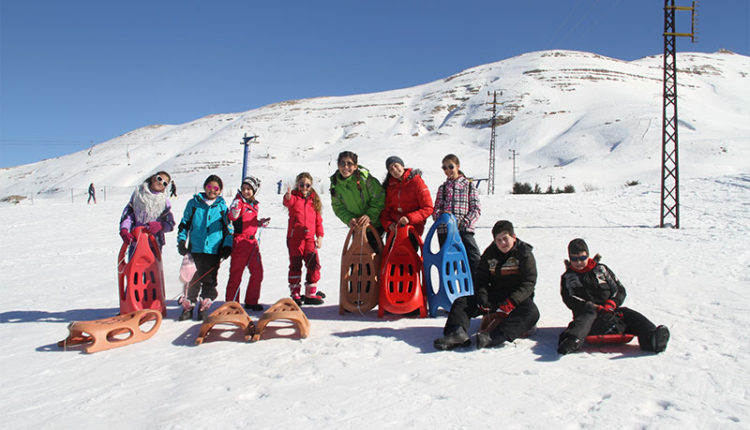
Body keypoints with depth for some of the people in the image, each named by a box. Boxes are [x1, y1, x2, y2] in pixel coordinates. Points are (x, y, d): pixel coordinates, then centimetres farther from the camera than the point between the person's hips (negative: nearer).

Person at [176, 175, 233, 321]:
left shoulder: (222, 206, 10)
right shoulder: (194, 203, 9)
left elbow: (228, 228, 14)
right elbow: (184, 223, 15)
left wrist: (227, 246, 3)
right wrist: (181, 240, 5)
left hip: (214, 249, 0)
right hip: (196, 248, 0)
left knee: (209, 279, 1)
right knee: (195, 278, -1)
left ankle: (203, 308, 13)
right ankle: (188, 306, 12)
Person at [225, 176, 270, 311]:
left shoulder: (254, 204, 14)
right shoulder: (239, 201, -8)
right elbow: (232, 217, -27)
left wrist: (260, 223, 9)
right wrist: (235, 209, -46)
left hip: (252, 241, 7)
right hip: (240, 242, -7)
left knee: (257, 272, 9)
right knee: (236, 273, -1)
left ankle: (251, 302, 21)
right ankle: (231, 303, 9)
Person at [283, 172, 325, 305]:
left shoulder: (314, 199, 14)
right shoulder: (294, 196, 2)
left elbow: (318, 219, 16)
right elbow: (288, 203, -23)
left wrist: (320, 236, 8)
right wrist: (288, 198, -47)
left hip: (309, 237, 3)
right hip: (295, 237, -3)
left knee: (314, 264, -1)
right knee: (295, 265, 4)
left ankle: (310, 294, 12)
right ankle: (295, 294, 15)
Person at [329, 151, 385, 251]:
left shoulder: (364, 177, -19)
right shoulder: (335, 183, -6)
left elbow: (379, 198, -16)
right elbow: (338, 207, -1)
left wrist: (370, 215, -28)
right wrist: (349, 219, -18)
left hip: (374, 224, -4)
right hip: (356, 227, 5)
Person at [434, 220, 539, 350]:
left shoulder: (525, 254, -5)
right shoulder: (490, 253, 7)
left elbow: (528, 284, -15)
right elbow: (480, 279, 6)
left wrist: (510, 303, -28)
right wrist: (482, 298, -15)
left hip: (518, 298, -4)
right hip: (494, 297, 4)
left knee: (532, 312, -37)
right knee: (461, 302, -12)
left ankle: (493, 337, -57)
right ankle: (458, 333, -42)